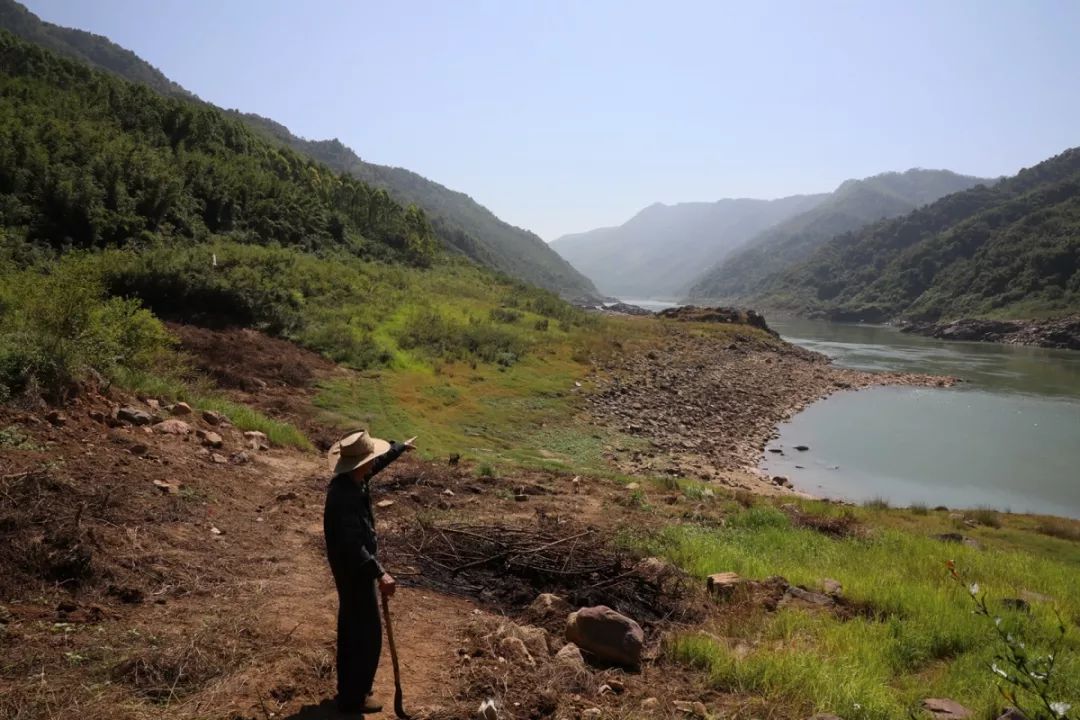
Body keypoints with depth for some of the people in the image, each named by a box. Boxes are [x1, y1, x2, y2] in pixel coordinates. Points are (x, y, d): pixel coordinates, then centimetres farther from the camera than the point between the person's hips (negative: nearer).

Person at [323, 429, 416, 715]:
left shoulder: (352, 479, -4)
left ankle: (348, 687, 38)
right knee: (367, 634, 3)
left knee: (351, 628, 22)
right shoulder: (345, 497, -33)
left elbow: (377, 462, 18)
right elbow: (353, 545, -41)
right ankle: (353, 697, 17)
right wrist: (379, 574, -49)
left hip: (351, 566, 10)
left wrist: (400, 447, 33)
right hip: (355, 569, -10)